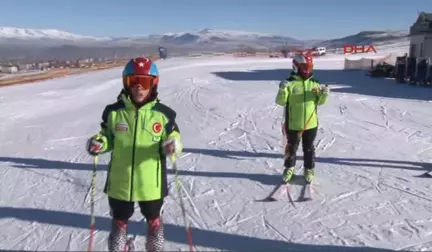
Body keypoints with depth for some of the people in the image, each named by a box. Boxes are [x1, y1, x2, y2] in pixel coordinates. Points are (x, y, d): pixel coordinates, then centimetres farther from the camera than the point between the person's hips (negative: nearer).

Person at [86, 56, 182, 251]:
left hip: (151, 183, -1)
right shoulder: (114, 112, -6)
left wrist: (173, 145, -23)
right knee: (119, 221, 23)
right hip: (120, 182, 1)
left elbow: (172, 138, -1)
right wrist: (99, 143, -14)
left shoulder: (162, 114, -10)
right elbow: (109, 139, 8)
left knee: (153, 220, 23)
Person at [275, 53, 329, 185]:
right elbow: (281, 101, -12)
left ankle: (309, 170, 33)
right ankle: (289, 167, 34)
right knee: (291, 147, 14)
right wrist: (282, 90, -31)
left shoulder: (314, 83, 2)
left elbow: (319, 101, 8)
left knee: (309, 148, 15)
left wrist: (324, 94, -12)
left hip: (311, 124, 3)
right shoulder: (290, 83, -10)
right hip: (293, 124, -2)